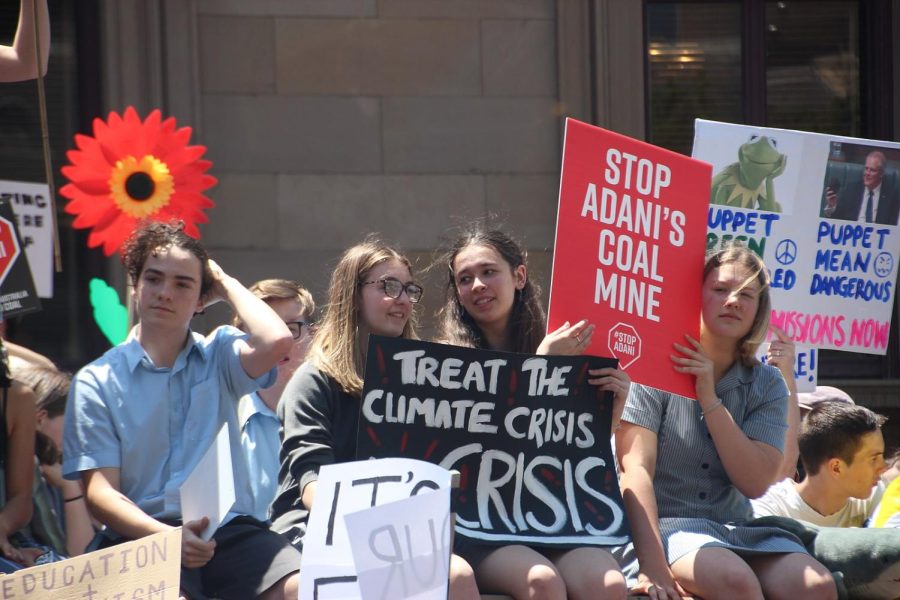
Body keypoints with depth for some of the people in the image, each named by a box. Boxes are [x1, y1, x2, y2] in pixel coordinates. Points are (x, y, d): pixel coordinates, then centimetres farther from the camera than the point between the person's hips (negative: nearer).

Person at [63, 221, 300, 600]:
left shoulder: (218, 357, 15)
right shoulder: (96, 381, 10)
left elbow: (276, 341, -9)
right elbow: (100, 491, 1)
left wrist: (226, 285, 9)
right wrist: (165, 536, -18)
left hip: (229, 528, 2)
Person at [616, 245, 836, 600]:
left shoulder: (767, 385, 9)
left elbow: (755, 482, -4)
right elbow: (636, 470, -15)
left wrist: (709, 398, -12)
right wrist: (652, 566, -28)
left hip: (735, 529, 4)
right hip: (663, 525, -4)